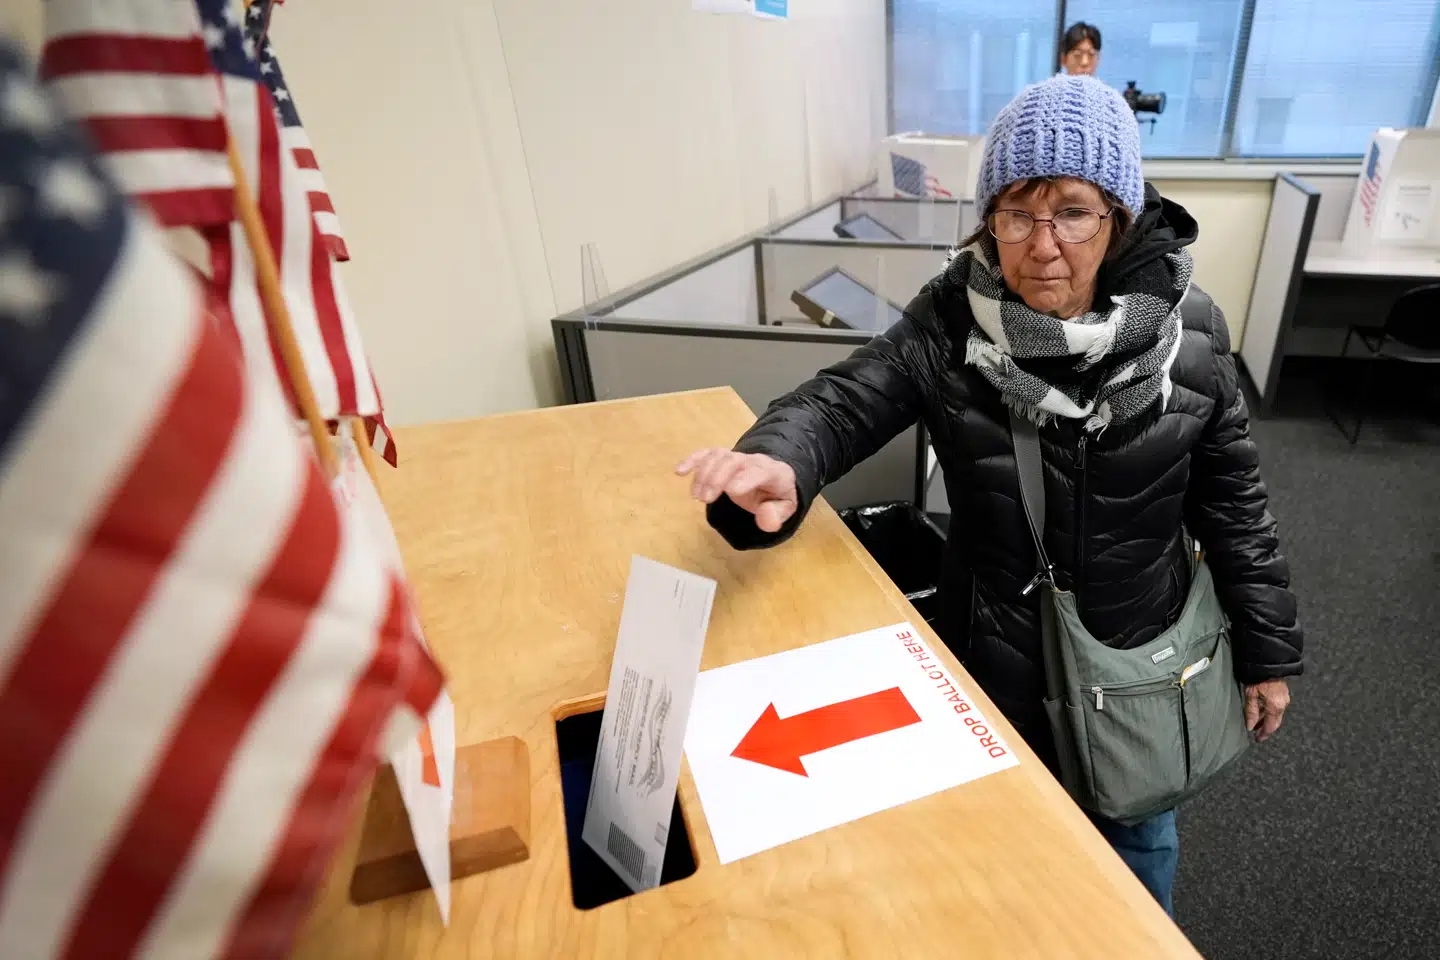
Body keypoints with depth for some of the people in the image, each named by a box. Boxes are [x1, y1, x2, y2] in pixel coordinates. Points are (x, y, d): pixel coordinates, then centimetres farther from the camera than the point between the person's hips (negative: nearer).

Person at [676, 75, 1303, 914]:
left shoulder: (1185, 329, -14)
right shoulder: (952, 320, -18)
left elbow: (1232, 499, -5)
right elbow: (846, 400, -22)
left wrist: (1268, 649, 2)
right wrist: (780, 463, -46)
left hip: (1141, 655, 1)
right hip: (997, 650, 0)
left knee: (1138, 828, 27)